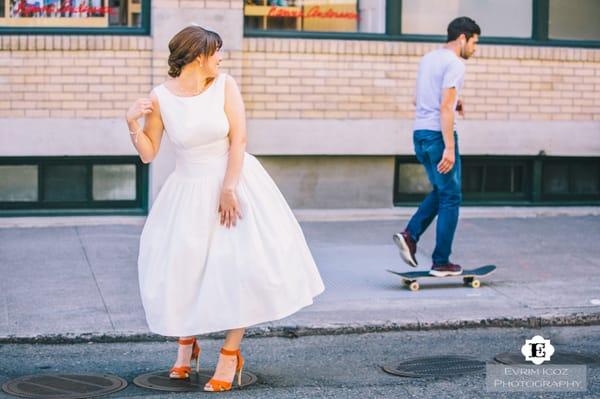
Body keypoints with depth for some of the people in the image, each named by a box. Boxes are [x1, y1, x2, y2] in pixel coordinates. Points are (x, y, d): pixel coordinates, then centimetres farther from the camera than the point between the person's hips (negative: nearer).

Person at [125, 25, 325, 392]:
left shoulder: (225, 85, -7)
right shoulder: (161, 97, -8)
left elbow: (239, 138, -10)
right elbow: (148, 154, -3)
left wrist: (229, 189, -15)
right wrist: (132, 123, -20)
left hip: (236, 183, 0)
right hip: (189, 192, 0)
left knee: (244, 266, -9)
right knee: (176, 270, -1)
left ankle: (231, 354, 2)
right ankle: (187, 343, 24)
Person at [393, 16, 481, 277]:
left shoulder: (428, 58, 16)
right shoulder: (454, 64, -12)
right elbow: (445, 107, -20)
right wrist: (449, 148, -22)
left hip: (419, 133, 9)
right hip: (438, 134, -9)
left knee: (441, 191, 22)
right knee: (450, 197, 1)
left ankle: (410, 235, 7)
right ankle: (441, 263, 4)